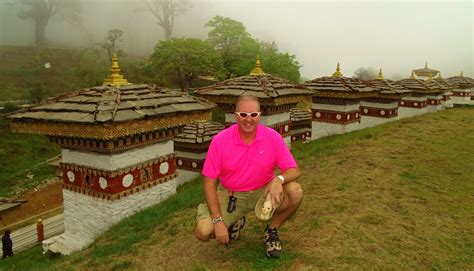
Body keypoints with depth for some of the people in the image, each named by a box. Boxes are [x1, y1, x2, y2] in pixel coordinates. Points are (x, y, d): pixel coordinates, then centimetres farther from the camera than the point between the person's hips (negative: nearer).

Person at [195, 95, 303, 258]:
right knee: (203, 231, -19)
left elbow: (294, 170, -11)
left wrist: (279, 179, -36)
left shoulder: (273, 137, -15)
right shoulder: (220, 140, -18)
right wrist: (218, 221, -20)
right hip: (230, 195, 0)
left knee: (295, 192, -26)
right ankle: (235, 223, 17)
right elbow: (209, 180, -14)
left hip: (264, 191, 1)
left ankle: (272, 231, 3)